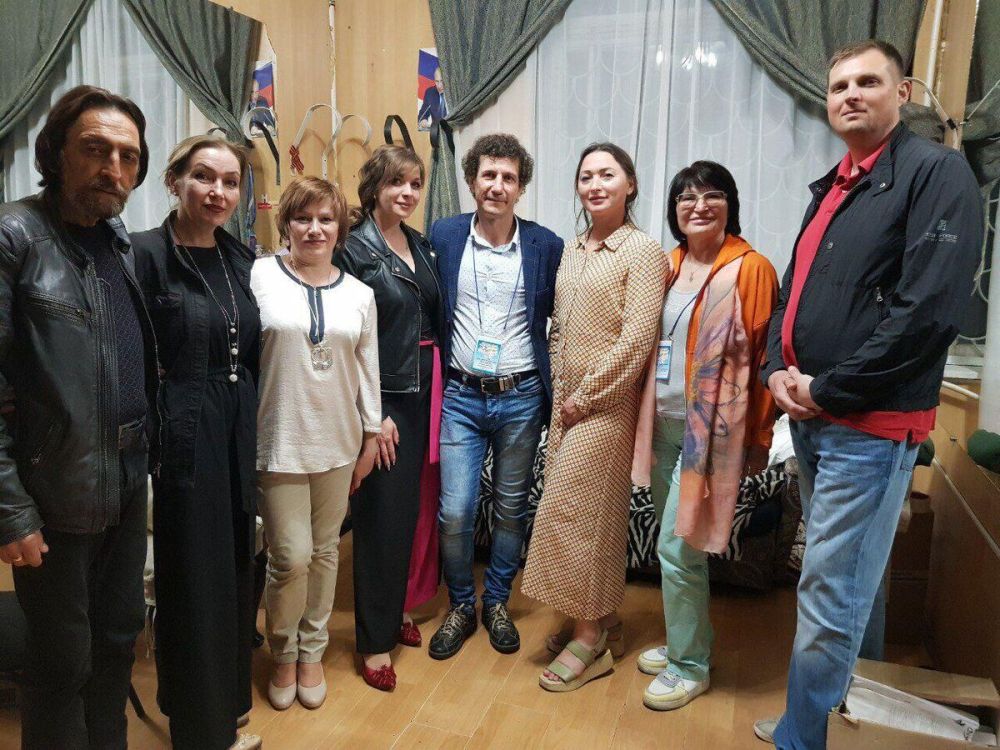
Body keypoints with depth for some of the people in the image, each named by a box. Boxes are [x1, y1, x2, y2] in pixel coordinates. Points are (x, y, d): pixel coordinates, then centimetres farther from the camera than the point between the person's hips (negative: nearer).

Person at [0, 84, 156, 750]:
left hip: (128, 486, 6)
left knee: (118, 642, 20)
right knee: (62, 663, 10)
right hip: (56, 495, -6)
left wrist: (145, 459, 7)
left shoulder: (125, 246, 9)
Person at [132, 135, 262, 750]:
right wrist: (150, 428, -13)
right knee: (194, 582, 5)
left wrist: (250, 425, 12)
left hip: (238, 433, 6)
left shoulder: (241, 258, 9)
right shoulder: (146, 254, -10)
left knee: (235, 573, 15)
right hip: (182, 437, -6)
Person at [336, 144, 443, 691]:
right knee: (382, 516, -1)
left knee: (413, 507, 13)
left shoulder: (420, 245, 12)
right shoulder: (355, 248, -9)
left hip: (422, 394, 7)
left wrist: (437, 391, 10)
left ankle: (397, 609, 32)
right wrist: (373, 414, -15)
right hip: (381, 399, -6)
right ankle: (375, 640, 14)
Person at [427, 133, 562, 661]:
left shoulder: (546, 246, -1)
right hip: (462, 396, 0)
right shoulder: (443, 237, 1)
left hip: (522, 399, 0)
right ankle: (460, 606, 24)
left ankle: (496, 602, 34)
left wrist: (554, 390, 0)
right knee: (454, 513, -1)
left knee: (511, 509, 12)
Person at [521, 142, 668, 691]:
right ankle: (598, 617, 29)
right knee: (590, 513, 13)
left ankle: (589, 642, 12)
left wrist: (586, 396, -12)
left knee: (575, 512, -3)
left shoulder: (643, 251, -9)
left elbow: (636, 340, -16)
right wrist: (560, 395, 7)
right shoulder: (571, 250, 12)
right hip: (568, 402, 7)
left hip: (606, 404, -7)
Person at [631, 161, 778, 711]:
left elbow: (763, 356, -10)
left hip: (711, 428, -6)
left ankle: (690, 665, 16)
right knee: (676, 541, 16)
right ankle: (682, 640, 35)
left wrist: (756, 438, -9)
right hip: (663, 422, 6)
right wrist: (646, 414, 12)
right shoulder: (667, 265, 9)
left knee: (678, 547, -4)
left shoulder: (749, 268, -10)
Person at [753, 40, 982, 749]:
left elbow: (929, 310, -19)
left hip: (870, 425, -8)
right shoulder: (831, 189, 16)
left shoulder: (936, 171, -9)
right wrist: (778, 369, 1)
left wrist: (828, 389, -16)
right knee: (835, 577, 19)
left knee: (830, 594, -2)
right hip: (810, 417, 8)